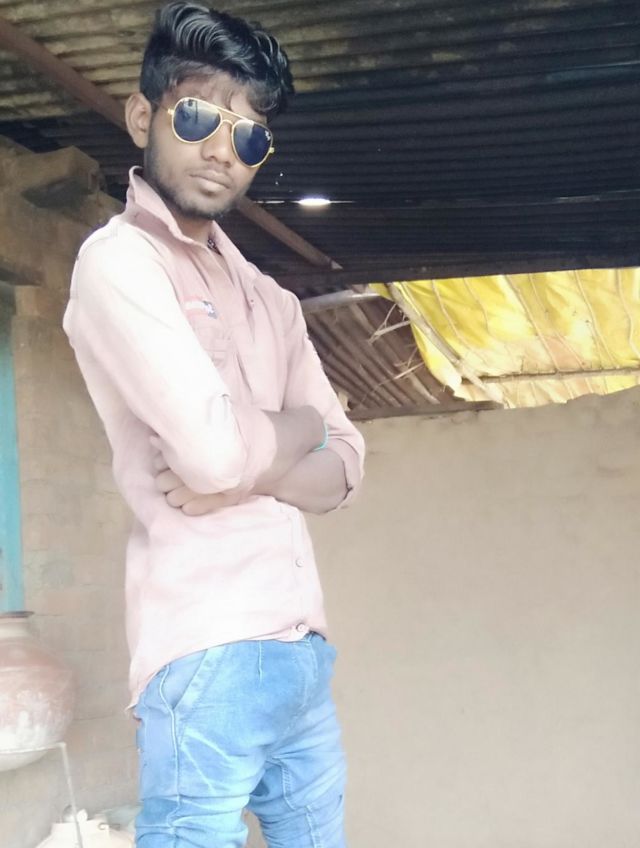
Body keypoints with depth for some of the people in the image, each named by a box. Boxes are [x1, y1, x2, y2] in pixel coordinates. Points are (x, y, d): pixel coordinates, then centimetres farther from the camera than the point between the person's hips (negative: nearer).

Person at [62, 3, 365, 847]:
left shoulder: (271, 301, 18)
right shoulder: (117, 259, -6)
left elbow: (344, 467, 9)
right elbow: (216, 451, -18)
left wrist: (249, 471, -11)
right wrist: (300, 426, 3)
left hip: (305, 652, 7)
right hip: (209, 656, -7)